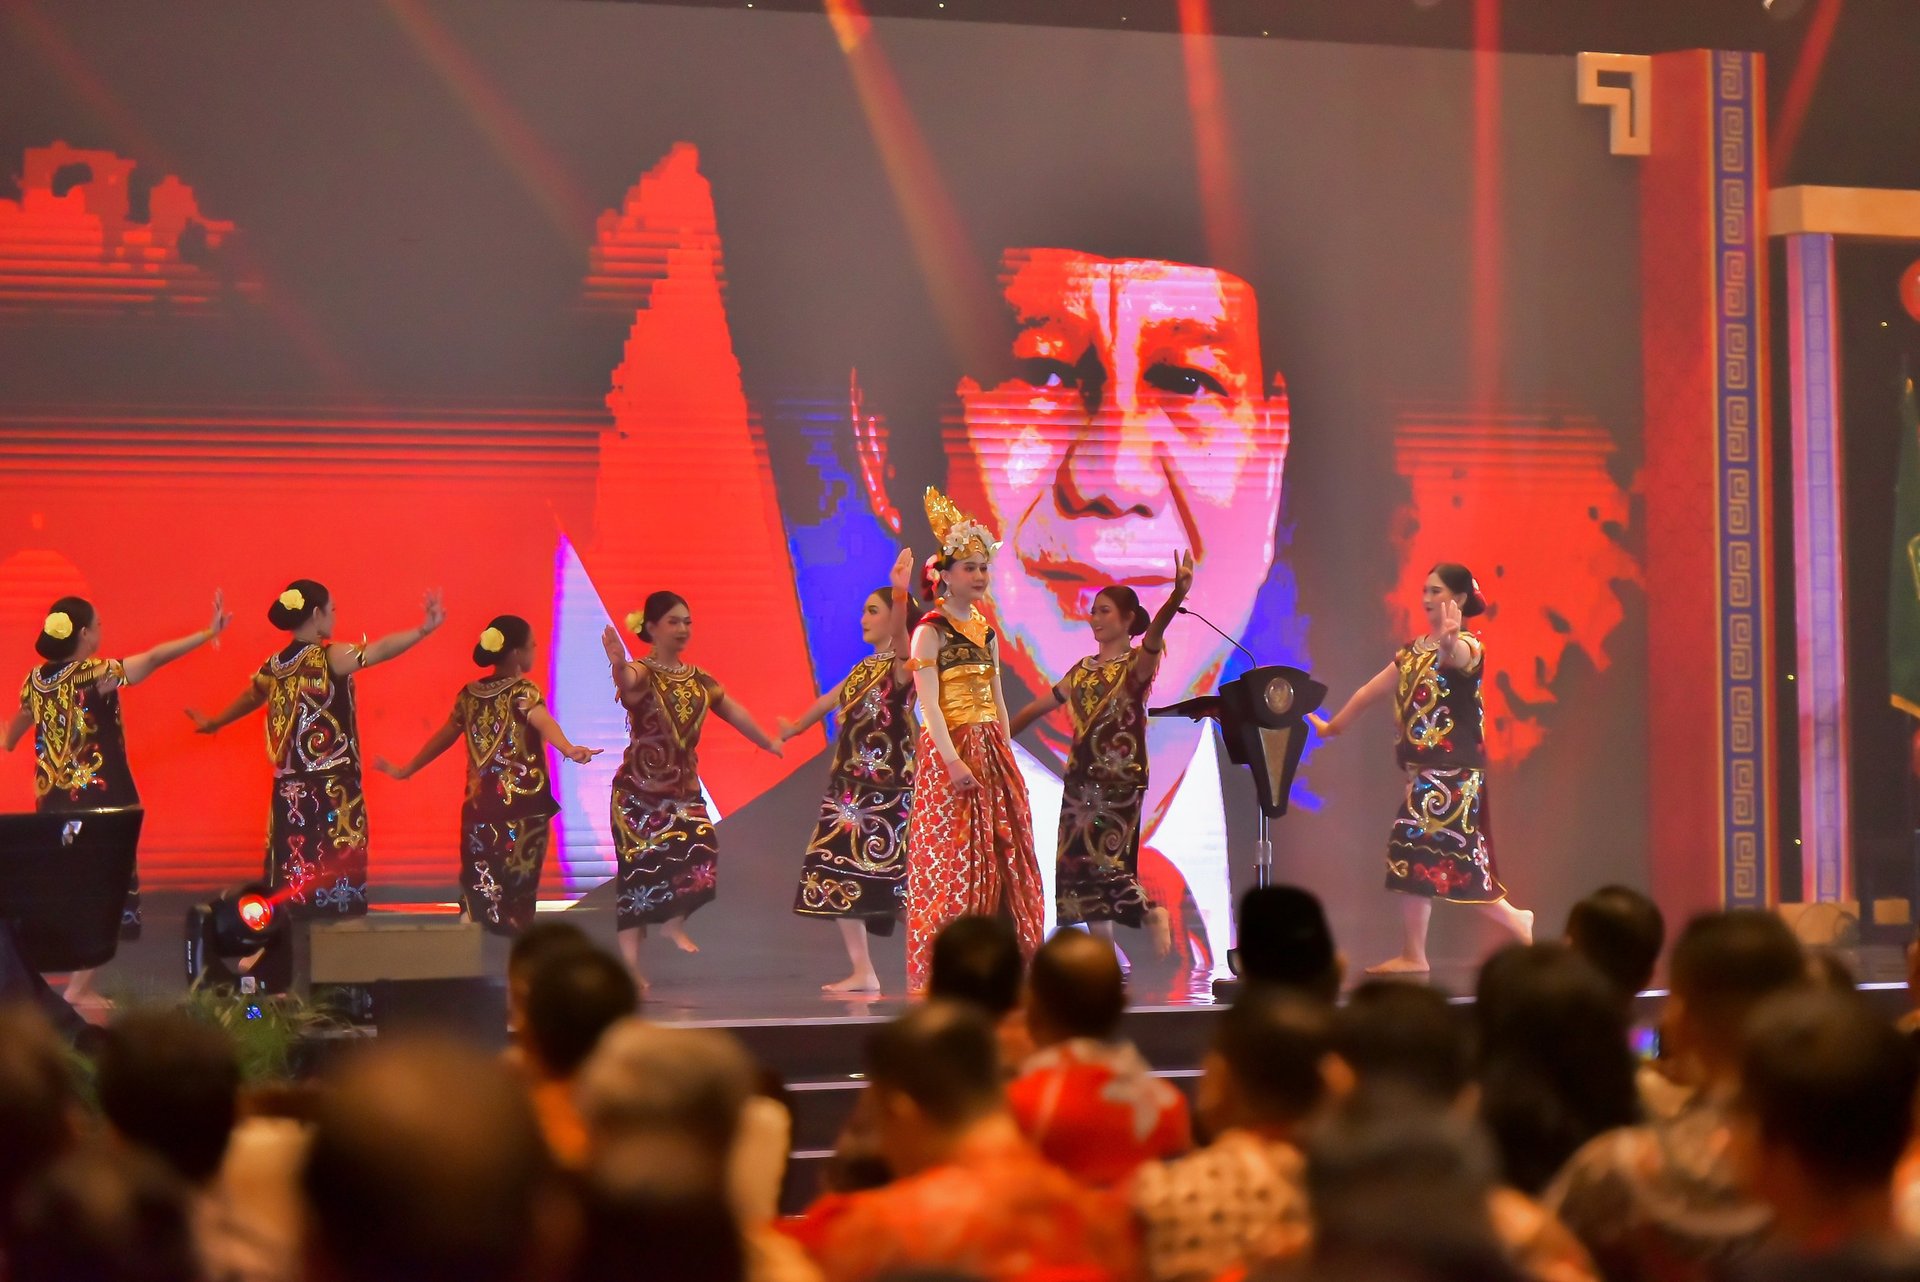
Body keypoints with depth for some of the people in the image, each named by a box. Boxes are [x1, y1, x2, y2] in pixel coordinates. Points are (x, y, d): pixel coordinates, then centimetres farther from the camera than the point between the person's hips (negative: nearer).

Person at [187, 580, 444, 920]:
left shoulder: (274, 666, 10)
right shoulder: (330, 658, -10)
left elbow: (248, 698, 29)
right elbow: (381, 649, -25)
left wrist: (213, 723, 48)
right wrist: (424, 630, -32)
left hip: (289, 792, 7)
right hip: (333, 790, -7)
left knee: (292, 874, 8)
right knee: (335, 871, -6)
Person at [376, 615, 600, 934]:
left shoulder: (470, 694, 9)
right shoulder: (522, 691, -7)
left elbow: (443, 737, 16)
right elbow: (543, 722, -27)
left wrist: (404, 771, 29)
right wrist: (569, 750, -45)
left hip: (479, 808, 5)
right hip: (522, 809, -5)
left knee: (480, 892, 10)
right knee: (516, 896, -2)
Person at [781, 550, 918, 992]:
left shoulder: (901, 665, -7)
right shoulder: (863, 668, 17)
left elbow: (902, 636, -30)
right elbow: (830, 701, 34)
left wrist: (901, 593, -46)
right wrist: (795, 728, 48)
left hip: (889, 789, -9)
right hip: (849, 786, 9)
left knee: (899, 879, -12)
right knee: (838, 876, 4)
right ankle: (863, 972, 8)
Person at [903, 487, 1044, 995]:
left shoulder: (985, 631, 15)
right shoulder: (931, 630, -6)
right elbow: (928, 703, -13)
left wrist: (1006, 755, 12)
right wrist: (954, 761, -21)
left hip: (992, 752, 7)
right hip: (948, 749, -7)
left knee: (1002, 854, 5)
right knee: (952, 857, -9)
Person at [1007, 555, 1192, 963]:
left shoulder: (1137, 663, -2)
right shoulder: (1083, 670, 17)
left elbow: (1155, 633, -23)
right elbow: (1039, 707, 25)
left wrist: (1177, 596, -43)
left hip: (1120, 777, -7)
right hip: (1081, 776, 7)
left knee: (1104, 858, -19)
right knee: (1076, 861, 0)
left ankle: (1152, 913, 4)